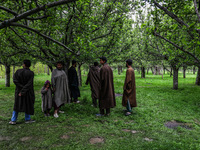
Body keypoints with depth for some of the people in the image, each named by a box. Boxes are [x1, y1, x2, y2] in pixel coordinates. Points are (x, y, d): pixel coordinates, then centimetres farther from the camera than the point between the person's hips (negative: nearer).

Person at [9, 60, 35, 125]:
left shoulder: (18, 71, -6)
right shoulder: (31, 73, -14)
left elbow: (15, 80, -15)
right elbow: (29, 84, -22)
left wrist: (22, 87, -14)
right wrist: (23, 92, -19)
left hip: (19, 91, 3)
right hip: (28, 92, -3)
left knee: (17, 105, 16)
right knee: (28, 105, 13)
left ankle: (13, 120, 16)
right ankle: (27, 119, 22)